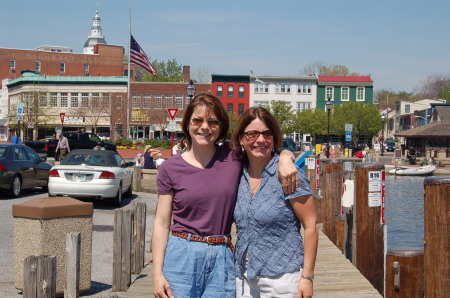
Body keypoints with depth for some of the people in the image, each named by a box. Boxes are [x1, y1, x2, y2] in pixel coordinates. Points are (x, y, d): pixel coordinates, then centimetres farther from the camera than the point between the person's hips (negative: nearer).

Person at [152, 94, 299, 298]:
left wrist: (285, 158, -13)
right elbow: (161, 224, 1)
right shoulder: (171, 168, 0)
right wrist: (157, 273, -4)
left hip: (221, 259, 1)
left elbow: (278, 149, 12)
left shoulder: (233, 157, 2)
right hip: (182, 257, -1)